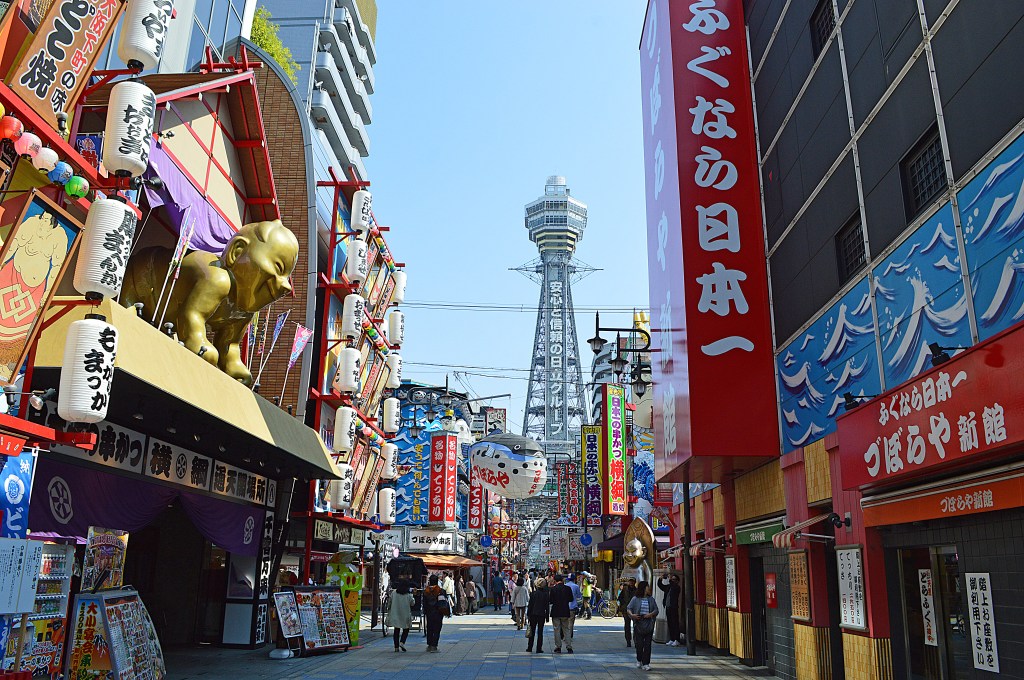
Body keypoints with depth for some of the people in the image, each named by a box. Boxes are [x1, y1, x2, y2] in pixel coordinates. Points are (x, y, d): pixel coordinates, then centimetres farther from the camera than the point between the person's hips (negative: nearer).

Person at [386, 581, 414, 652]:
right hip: (405, 616, -2)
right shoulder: (408, 595, -11)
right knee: (406, 630, 13)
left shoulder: (393, 593, -4)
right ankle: (402, 642, -8)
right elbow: (412, 604, 2)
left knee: (397, 630, 13)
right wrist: (413, 598, 19)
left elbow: (390, 602, 4)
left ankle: (396, 647, 10)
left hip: (395, 615, 2)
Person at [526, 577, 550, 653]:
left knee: (532, 631, 10)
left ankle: (530, 647, 13)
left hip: (533, 614, 0)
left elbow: (530, 605, -4)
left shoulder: (533, 593, -7)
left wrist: (528, 615, 4)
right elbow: (547, 606, -2)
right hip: (542, 615, 0)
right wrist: (547, 617, 4)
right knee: (540, 632, 6)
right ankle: (539, 649, 5)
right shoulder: (546, 594, -5)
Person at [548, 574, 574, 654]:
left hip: (556, 612, -2)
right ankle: (569, 647, 5)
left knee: (557, 630, 7)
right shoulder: (567, 588, -4)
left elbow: (550, 601, -10)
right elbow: (571, 599, 4)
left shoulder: (553, 589, -11)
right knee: (566, 629, 10)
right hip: (565, 612, 2)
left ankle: (558, 647, 8)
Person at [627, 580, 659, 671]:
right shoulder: (635, 599, 1)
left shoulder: (651, 599, 9)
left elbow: (656, 610, 7)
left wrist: (651, 614, -12)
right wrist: (632, 615, -19)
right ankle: (639, 660, 25)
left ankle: (646, 664, 3)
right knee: (639, 644, 2)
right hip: (638, 625, -2)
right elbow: (628, 608, 0)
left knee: (647, 645, -1)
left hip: (649, 625, 2)